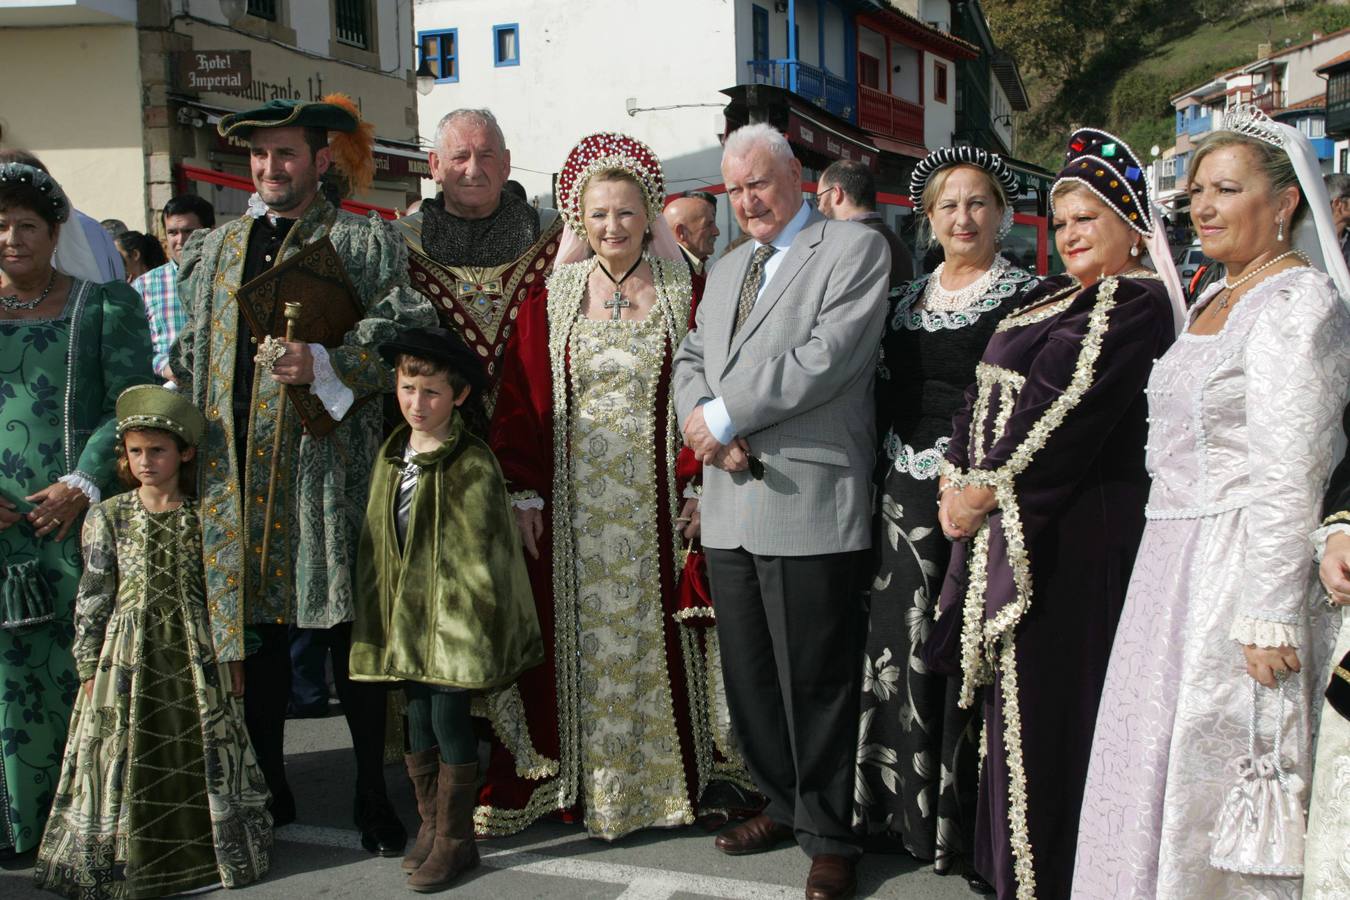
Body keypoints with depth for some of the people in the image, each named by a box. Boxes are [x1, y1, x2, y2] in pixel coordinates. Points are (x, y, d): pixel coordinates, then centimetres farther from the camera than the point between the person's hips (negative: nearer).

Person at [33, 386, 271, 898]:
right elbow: (92, 600, 1)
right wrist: (89, 670, -1)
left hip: (196, 658, 1)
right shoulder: (107, 518, 0)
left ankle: (203, 848, 20)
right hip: (129, 657, -1)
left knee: (201, 758, 6)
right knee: (129, 762, 3)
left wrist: (232, 656, 7)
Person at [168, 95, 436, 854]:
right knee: (256, 628, 10)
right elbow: (194, 355, 21)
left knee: (350, 628, 1)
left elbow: (409, 335, -10)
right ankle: (267, 788, 24)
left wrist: (324, 364, -21)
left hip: (329, 468, -4)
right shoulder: (216, 251, 18)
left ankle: (373, 797, 13)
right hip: (238, 471, 5)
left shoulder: (366, 244, 1)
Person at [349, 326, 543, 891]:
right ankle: (431, 825, 29)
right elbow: (378, 539, 14)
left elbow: (482, 553, -13)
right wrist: (383, 612, 13)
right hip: (406, 610, 6)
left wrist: (473, 620, -15)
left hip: (453, 612, -6)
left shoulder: (472, 465, -13)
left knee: (448, 717, -1)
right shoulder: (391, 457, 8)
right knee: (417, 719, 13)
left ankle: (455, 838, 14)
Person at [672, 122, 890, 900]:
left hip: (810, 506, -7)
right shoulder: (726, 269, 22)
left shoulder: (855, 247, -3)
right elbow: (693, 359, 18)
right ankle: (783, 805, 32)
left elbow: (831, 353, -16)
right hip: (731, 505, 7)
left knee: (816, 681, 1)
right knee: (749, 675, 14)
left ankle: (829, 836, 16)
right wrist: (704, 425, -5)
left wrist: (726, 415, -14)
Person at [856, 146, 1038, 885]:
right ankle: (912, 809, 22)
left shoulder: (1027, 296, -2)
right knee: (902, 650, 8)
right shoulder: (905, 300, 15)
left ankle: (969, 819, 11)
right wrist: (883, 479, 10)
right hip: (907, 498, 5)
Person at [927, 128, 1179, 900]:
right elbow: (990, 393, 12)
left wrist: (984, 491, -15)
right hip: (1015, 522, 9)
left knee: (1053, 695, -3)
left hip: (1075, 531, -9)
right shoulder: (1053, 298, 17)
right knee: (1017, 691, 14)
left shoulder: (1137, 303, -11)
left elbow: (1066, 406, -19)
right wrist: (962, 481, -2)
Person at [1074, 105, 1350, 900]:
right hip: (1177, 563, 9)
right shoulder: (1217, 299, 15)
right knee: (1161, 767, 14)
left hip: (1241, 565, -9)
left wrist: (1269, 619, -22)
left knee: (1219, 786, 0)